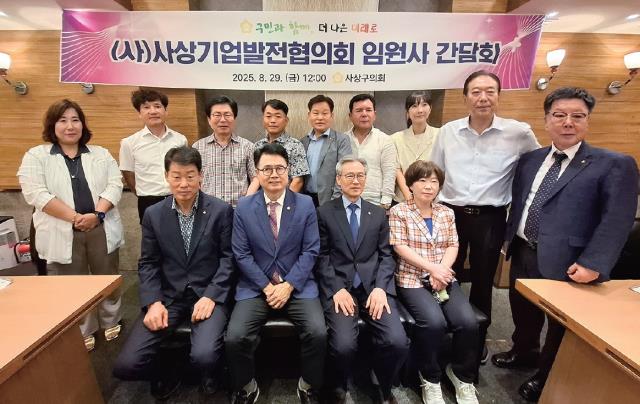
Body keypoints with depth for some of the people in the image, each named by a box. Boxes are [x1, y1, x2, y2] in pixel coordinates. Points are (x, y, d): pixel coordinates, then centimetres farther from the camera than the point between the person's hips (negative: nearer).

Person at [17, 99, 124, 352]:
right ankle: (82, 334, 28)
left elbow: (115, 185, -2)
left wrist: (97, 214, -16)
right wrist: (75, 217, -17)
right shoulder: (36, 156, 1)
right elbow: (35, 193, -10)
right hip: (63, 234, -1)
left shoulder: (101, 154, 8)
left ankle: (111, 322, 33)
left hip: (101, 230, 2)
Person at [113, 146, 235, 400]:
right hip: (168, 296, 3)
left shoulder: (221, 210, -4)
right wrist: (153, 302, -8)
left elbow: (228, 258, -4)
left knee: (203, 356, -26)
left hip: (208, 294, -2)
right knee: (126, 366, -11)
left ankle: (209, 377, 14)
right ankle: (165, 377, 24)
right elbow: (148, 263, 7)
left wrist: (211, 296, -15)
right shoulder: (153, 214, 4)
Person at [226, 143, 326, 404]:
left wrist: (288, 285, -12)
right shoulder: (243, 208, 2)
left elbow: (310, 251, -2)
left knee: (318, 333, -21)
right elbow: (241, 255, -1)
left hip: (298, 285, 0)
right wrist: (267, 287, -10)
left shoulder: (306, 204, 1)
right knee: (234, 337, -18)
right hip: (255, 287, 1)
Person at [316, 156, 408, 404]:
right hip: (338, 287, -2)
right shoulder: (324, 213, 7)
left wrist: (380, 288, -8)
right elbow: (322, 257, 2)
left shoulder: (379, 214, 16)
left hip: (373, 286, 3)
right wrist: (337, 289, -11)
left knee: (398, 342, -19)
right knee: (344, 345, -24)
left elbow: (386, 255, 9)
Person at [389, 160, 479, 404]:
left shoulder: (446, 213, 14)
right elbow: (400, 247, -9)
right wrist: (432, 268, -15)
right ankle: (430, 378, 1)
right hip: (412, 279, -4)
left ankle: (461, 375, 11)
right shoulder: (399, 212, -2)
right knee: (434, 322, -27)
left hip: (444, 278, 5)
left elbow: (453, 246, 8)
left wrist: (442, 271, -10)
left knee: (468, 321, -18)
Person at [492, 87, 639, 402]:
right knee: (523, 313, 23)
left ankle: (547, 377, 39)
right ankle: (524, 352, 50)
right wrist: (510, 239, 9)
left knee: (561, 324, 15)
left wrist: (592, 264, -22)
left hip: (565, 264, -5)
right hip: (523, 254, 5)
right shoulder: (530, 160, 9)